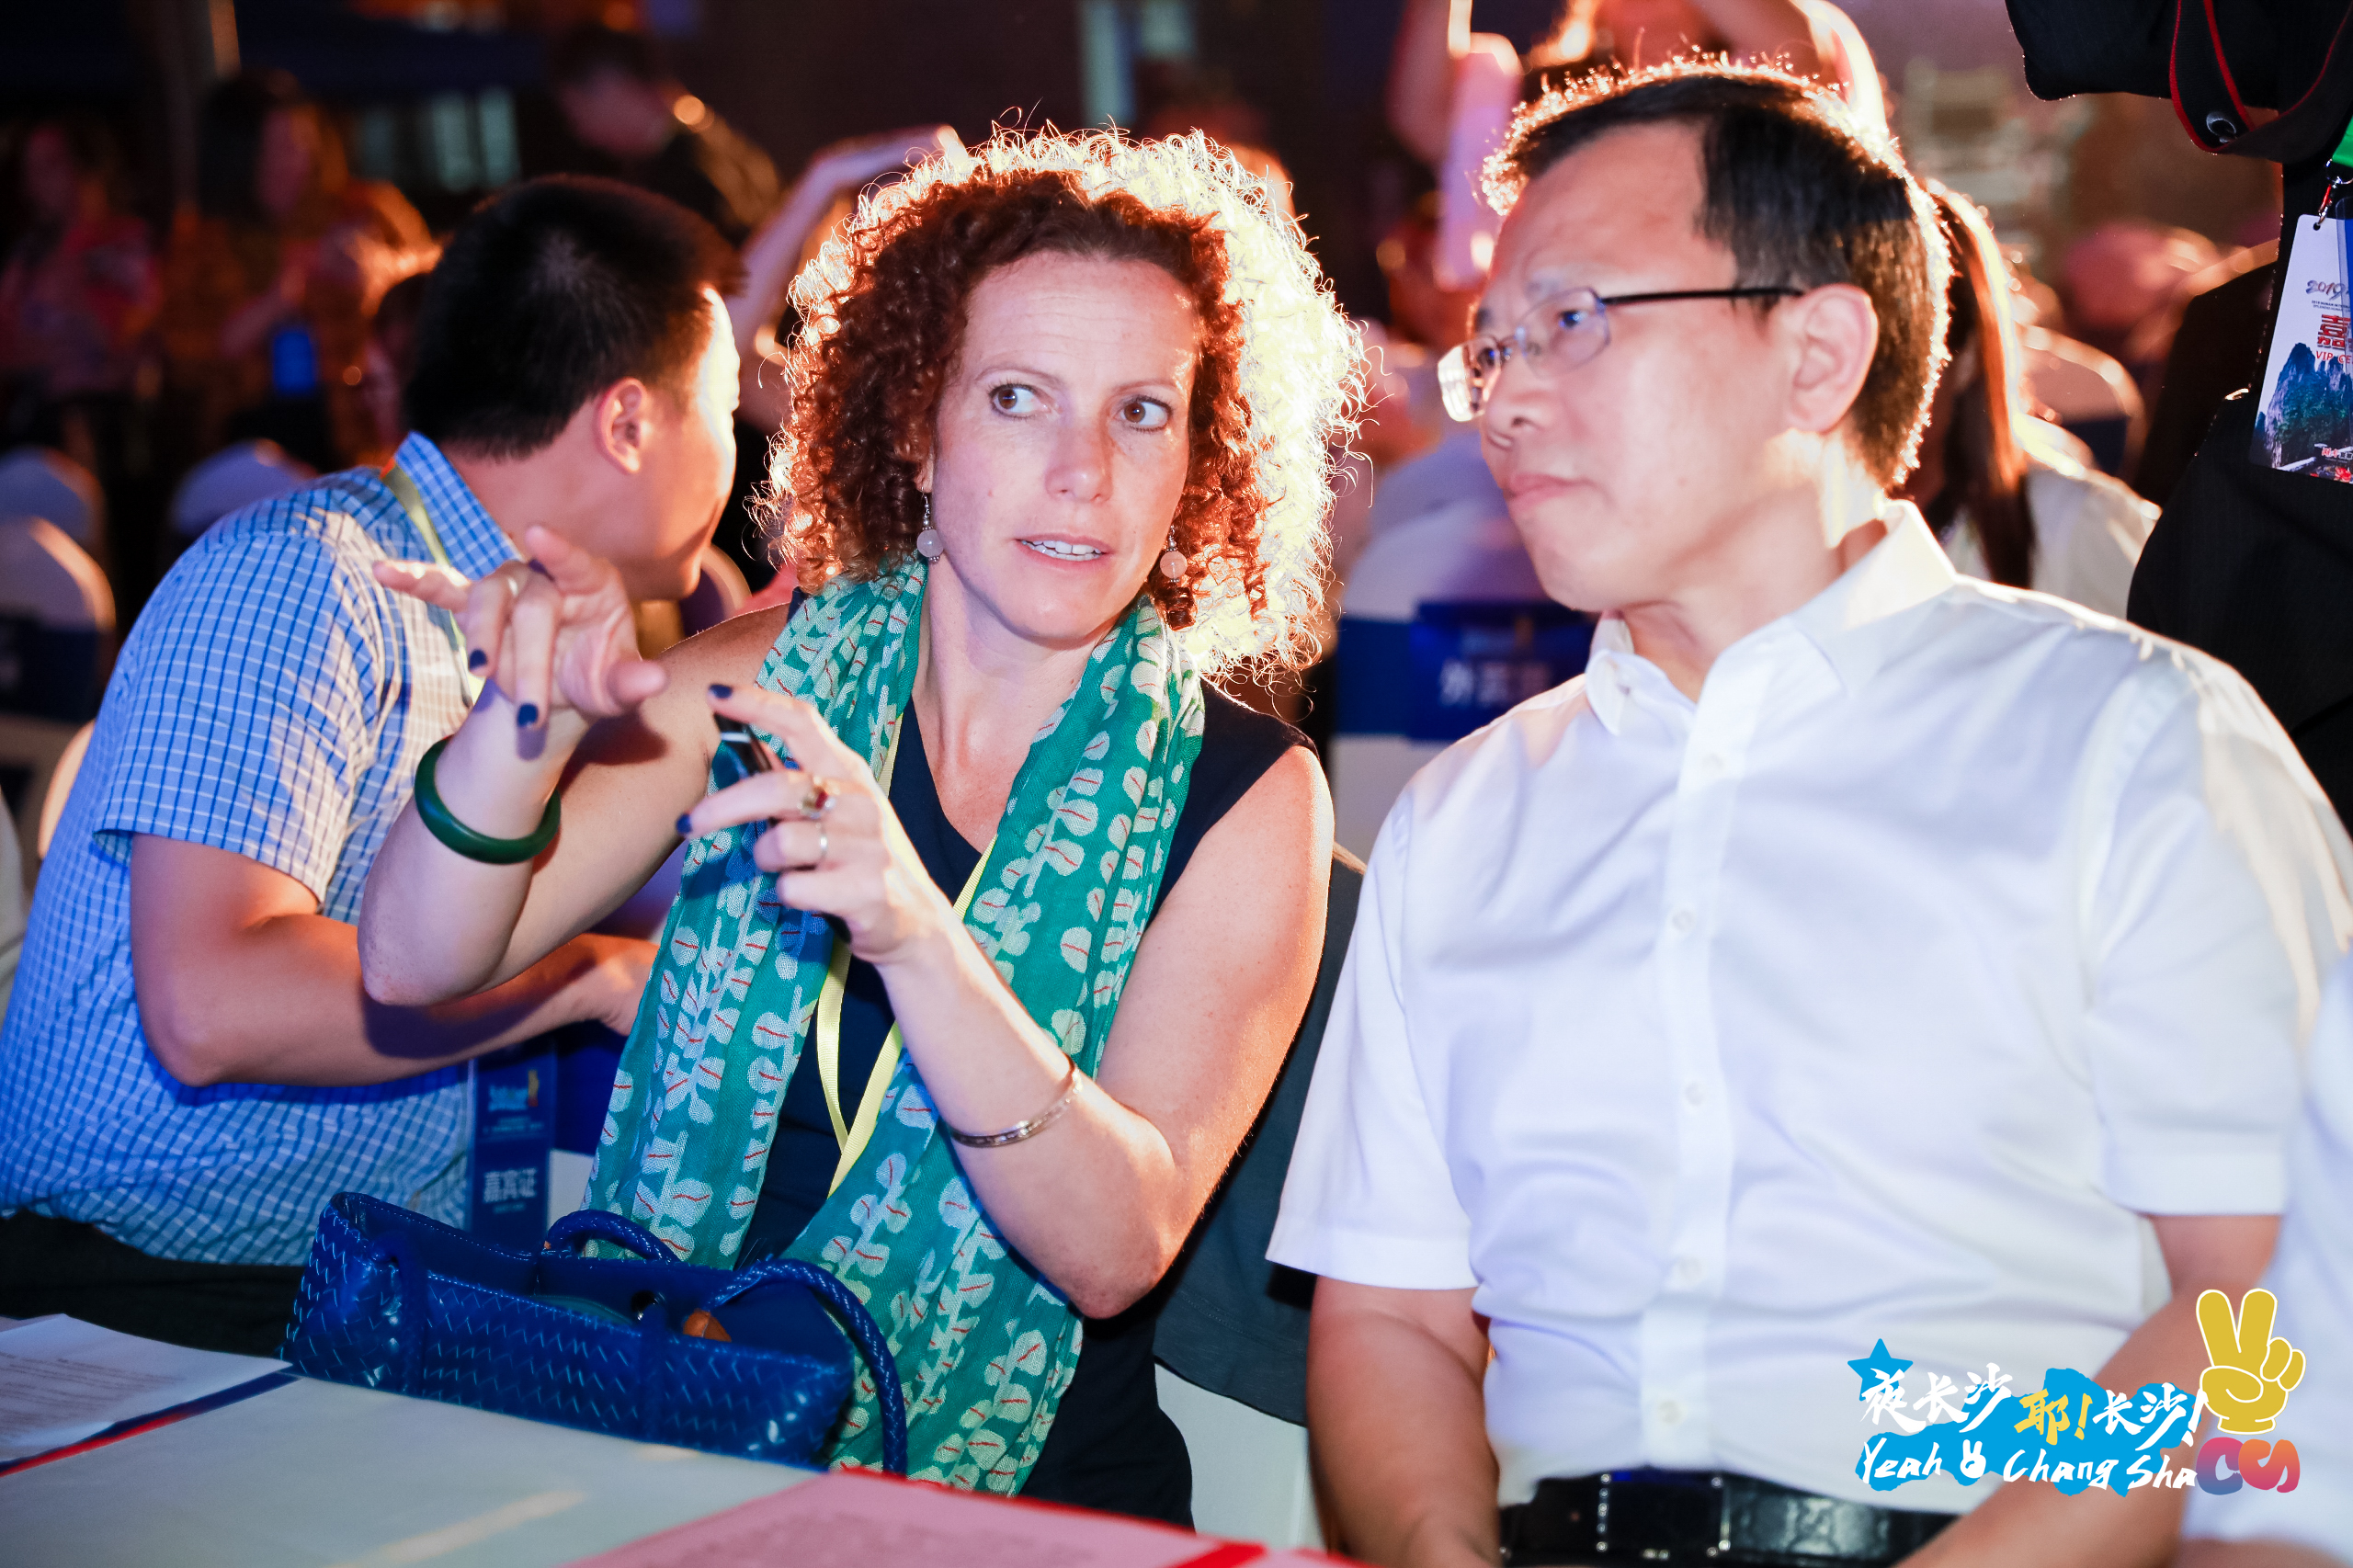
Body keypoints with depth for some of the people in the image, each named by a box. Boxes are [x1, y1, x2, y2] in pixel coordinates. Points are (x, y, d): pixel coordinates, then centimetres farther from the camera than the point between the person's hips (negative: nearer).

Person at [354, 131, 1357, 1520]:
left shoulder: (1240, 794, -2)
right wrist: (533, 721, -19)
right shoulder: (781, 679, 5)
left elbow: (1117, 1248, -14)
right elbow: (417, 964, 0)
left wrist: (913, 933, -30)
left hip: (1016, 1507, -2)